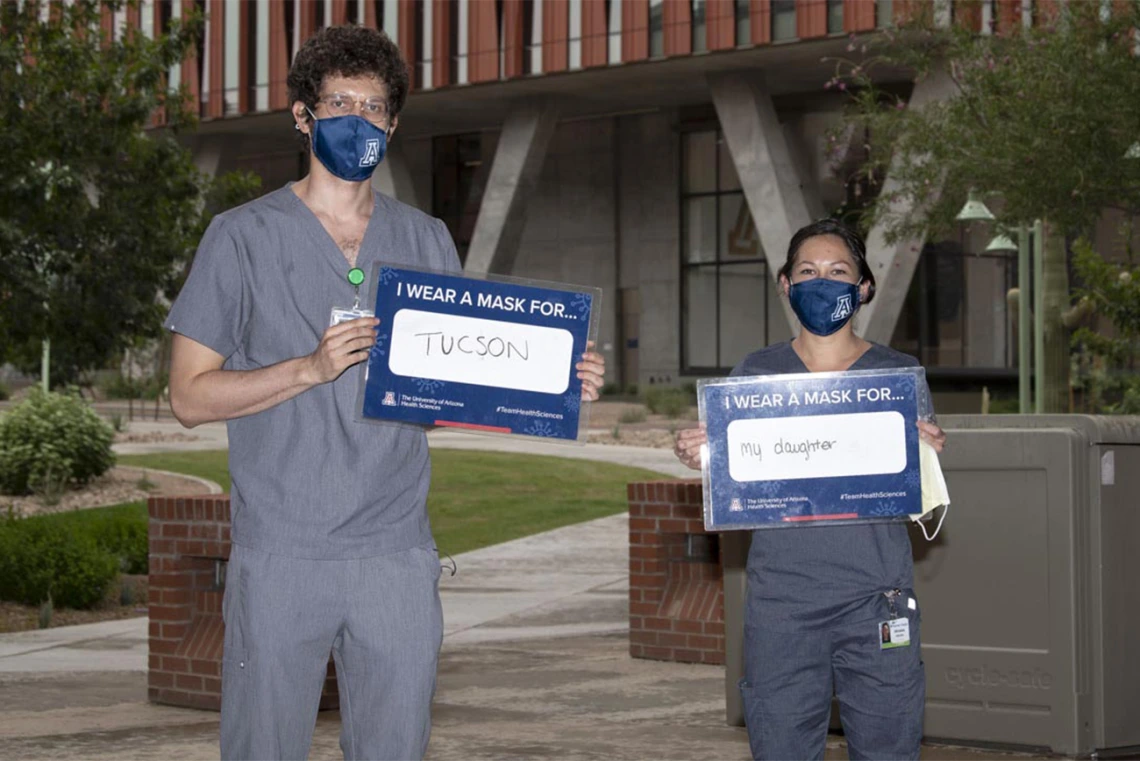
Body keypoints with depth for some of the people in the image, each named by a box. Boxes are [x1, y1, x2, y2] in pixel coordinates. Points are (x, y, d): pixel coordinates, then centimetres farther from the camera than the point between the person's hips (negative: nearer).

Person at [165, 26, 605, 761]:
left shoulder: (426, 240, 13)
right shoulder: (244, 237, 1)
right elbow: (191, 395, -2)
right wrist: (313, 368, -15)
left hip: (397, 554, 3)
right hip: (282, 555, -3)